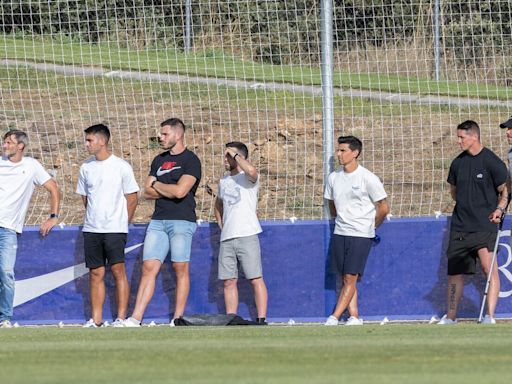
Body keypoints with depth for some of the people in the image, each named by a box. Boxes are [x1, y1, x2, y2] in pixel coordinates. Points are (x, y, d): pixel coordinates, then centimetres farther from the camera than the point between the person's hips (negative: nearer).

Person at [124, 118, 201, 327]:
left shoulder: (190, 160, -4)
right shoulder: (159, 160, 18)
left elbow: (180, 191, -15)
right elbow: (147, 192, 13)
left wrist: (157, 186, 1)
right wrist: (169, 190, -2)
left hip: (182, 221, -6)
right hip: (158, 221, 6)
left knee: (180, 269, -3)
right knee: (149, 268, -1)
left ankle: (178, 319, 2)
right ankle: (135, 319, -6)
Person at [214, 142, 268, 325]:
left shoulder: (247, 178, -3)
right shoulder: (224, 181, 18)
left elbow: (251, 170, -29)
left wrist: (235, 154, -13)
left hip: (247, 236, -7)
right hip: (226, 239, 7)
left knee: (256, 279, -7)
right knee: (229, 282, 6)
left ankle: (261, 320, -7)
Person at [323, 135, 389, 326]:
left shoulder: (368, 178, -10)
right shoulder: (334, 177, 6)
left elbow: (383, 208, -3)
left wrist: (370, 226, 7)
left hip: (361, 235, -6)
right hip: (340, 233, 6)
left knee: (350, 278, -9)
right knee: (346, 279, 5)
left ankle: (334, 317, -12)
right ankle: (354, 317, 9)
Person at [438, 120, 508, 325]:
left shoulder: (491, 162, -7)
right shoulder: (458, 163, 9)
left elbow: (505, 191, 0)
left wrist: (498, 210, -13)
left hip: (484, 225, -6)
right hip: (460, 226, 6)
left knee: (488, 266, -18)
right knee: (455, 271, 9)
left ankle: (490, 316, -18)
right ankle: (451, 316, 20)